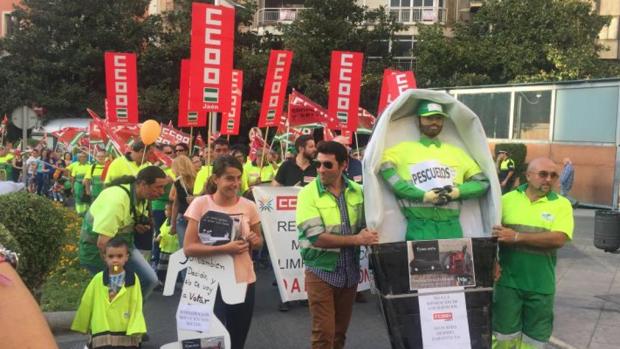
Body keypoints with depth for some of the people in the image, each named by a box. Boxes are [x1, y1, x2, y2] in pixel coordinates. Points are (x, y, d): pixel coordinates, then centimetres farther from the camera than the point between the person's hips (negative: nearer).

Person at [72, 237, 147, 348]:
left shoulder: (133, 279, -6)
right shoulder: (98, 279, -4)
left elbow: (136, 307, -5)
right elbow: (86, 305, 6)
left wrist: (136, 329, -13)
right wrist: (82, 326, 12)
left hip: (126, 333, 0)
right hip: (102, 333, 1)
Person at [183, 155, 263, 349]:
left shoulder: (248, 206, -2)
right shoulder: (200, 204, -9)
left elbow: (258, 242, 12)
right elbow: (189, 248, -13)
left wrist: (254, 241, -11)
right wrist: (225, 248, -24)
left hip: (244, 281, 3)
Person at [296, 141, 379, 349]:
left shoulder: (357, 191, 2)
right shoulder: (308, 193, -11)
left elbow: (365, 226, 10)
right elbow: (316, 237, -18)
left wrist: (368, 236, -13)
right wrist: (356, 239, -17)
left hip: (350, 270, 4)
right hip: (321, 271, -4)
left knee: (340, 332, 15)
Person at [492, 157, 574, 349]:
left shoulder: (561, 204, -2)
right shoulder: (508, 199, 2)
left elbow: (559, 239, -16)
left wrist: (517, 237, -20)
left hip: (541, 284, 0)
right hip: (508, 281, 0)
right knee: (505, 334, 10)